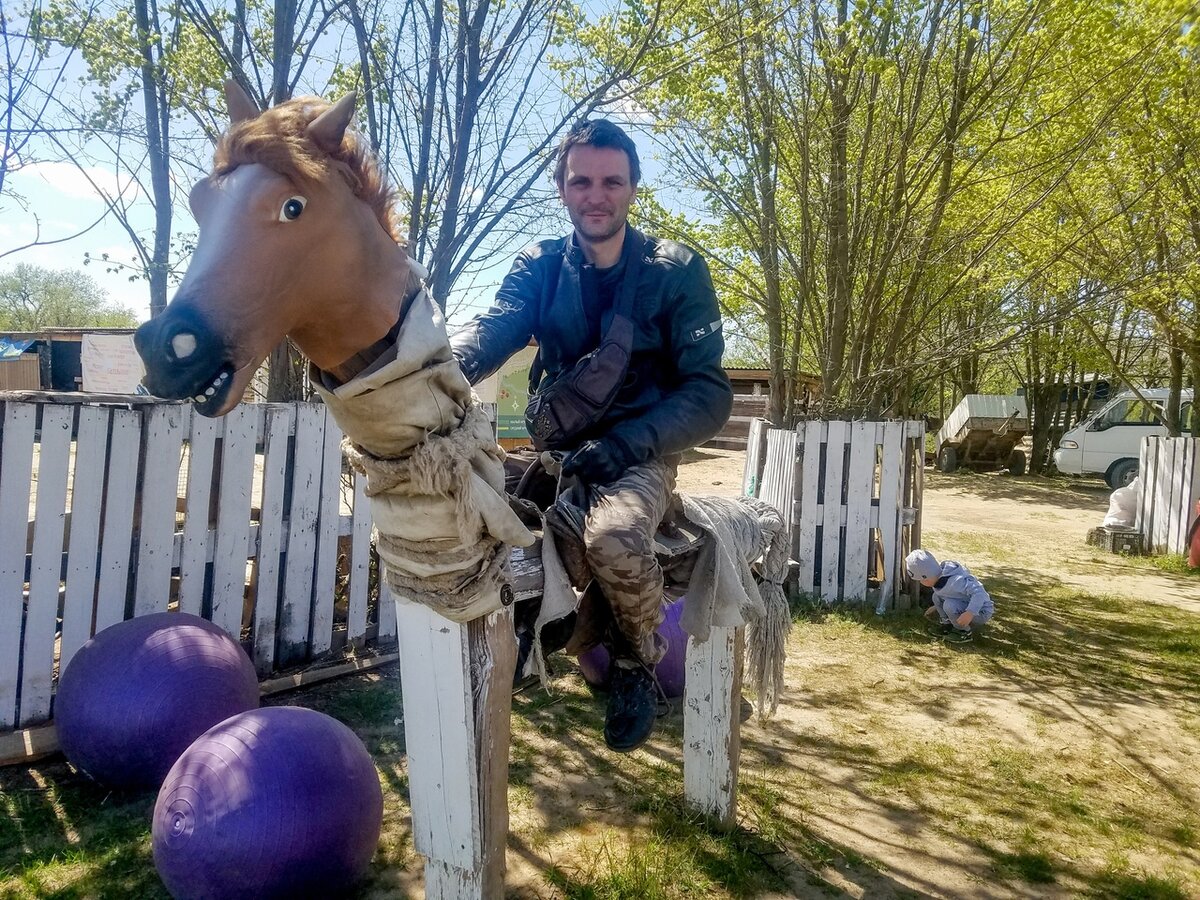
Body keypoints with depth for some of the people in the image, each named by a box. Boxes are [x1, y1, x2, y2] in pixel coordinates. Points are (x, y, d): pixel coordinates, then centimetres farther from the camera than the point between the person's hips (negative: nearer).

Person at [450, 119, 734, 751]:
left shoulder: (677, 272, -2)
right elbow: (492, 330, -14)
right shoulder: (538, 267, 6)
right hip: (555, 449, 4)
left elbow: (710, 393, -10)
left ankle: (638, 662, -1)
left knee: (613, 538, -35)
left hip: (638, 455, -3)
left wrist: (626, 443, -27)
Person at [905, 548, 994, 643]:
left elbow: (979, 592, -40)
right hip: (964, 606, 8)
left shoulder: (955, 581, -34)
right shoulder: (940, 577, -6)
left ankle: (967, 632, -9)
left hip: (980, 611, -8)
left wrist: (970, 613, -47)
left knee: (949, 605, -31)